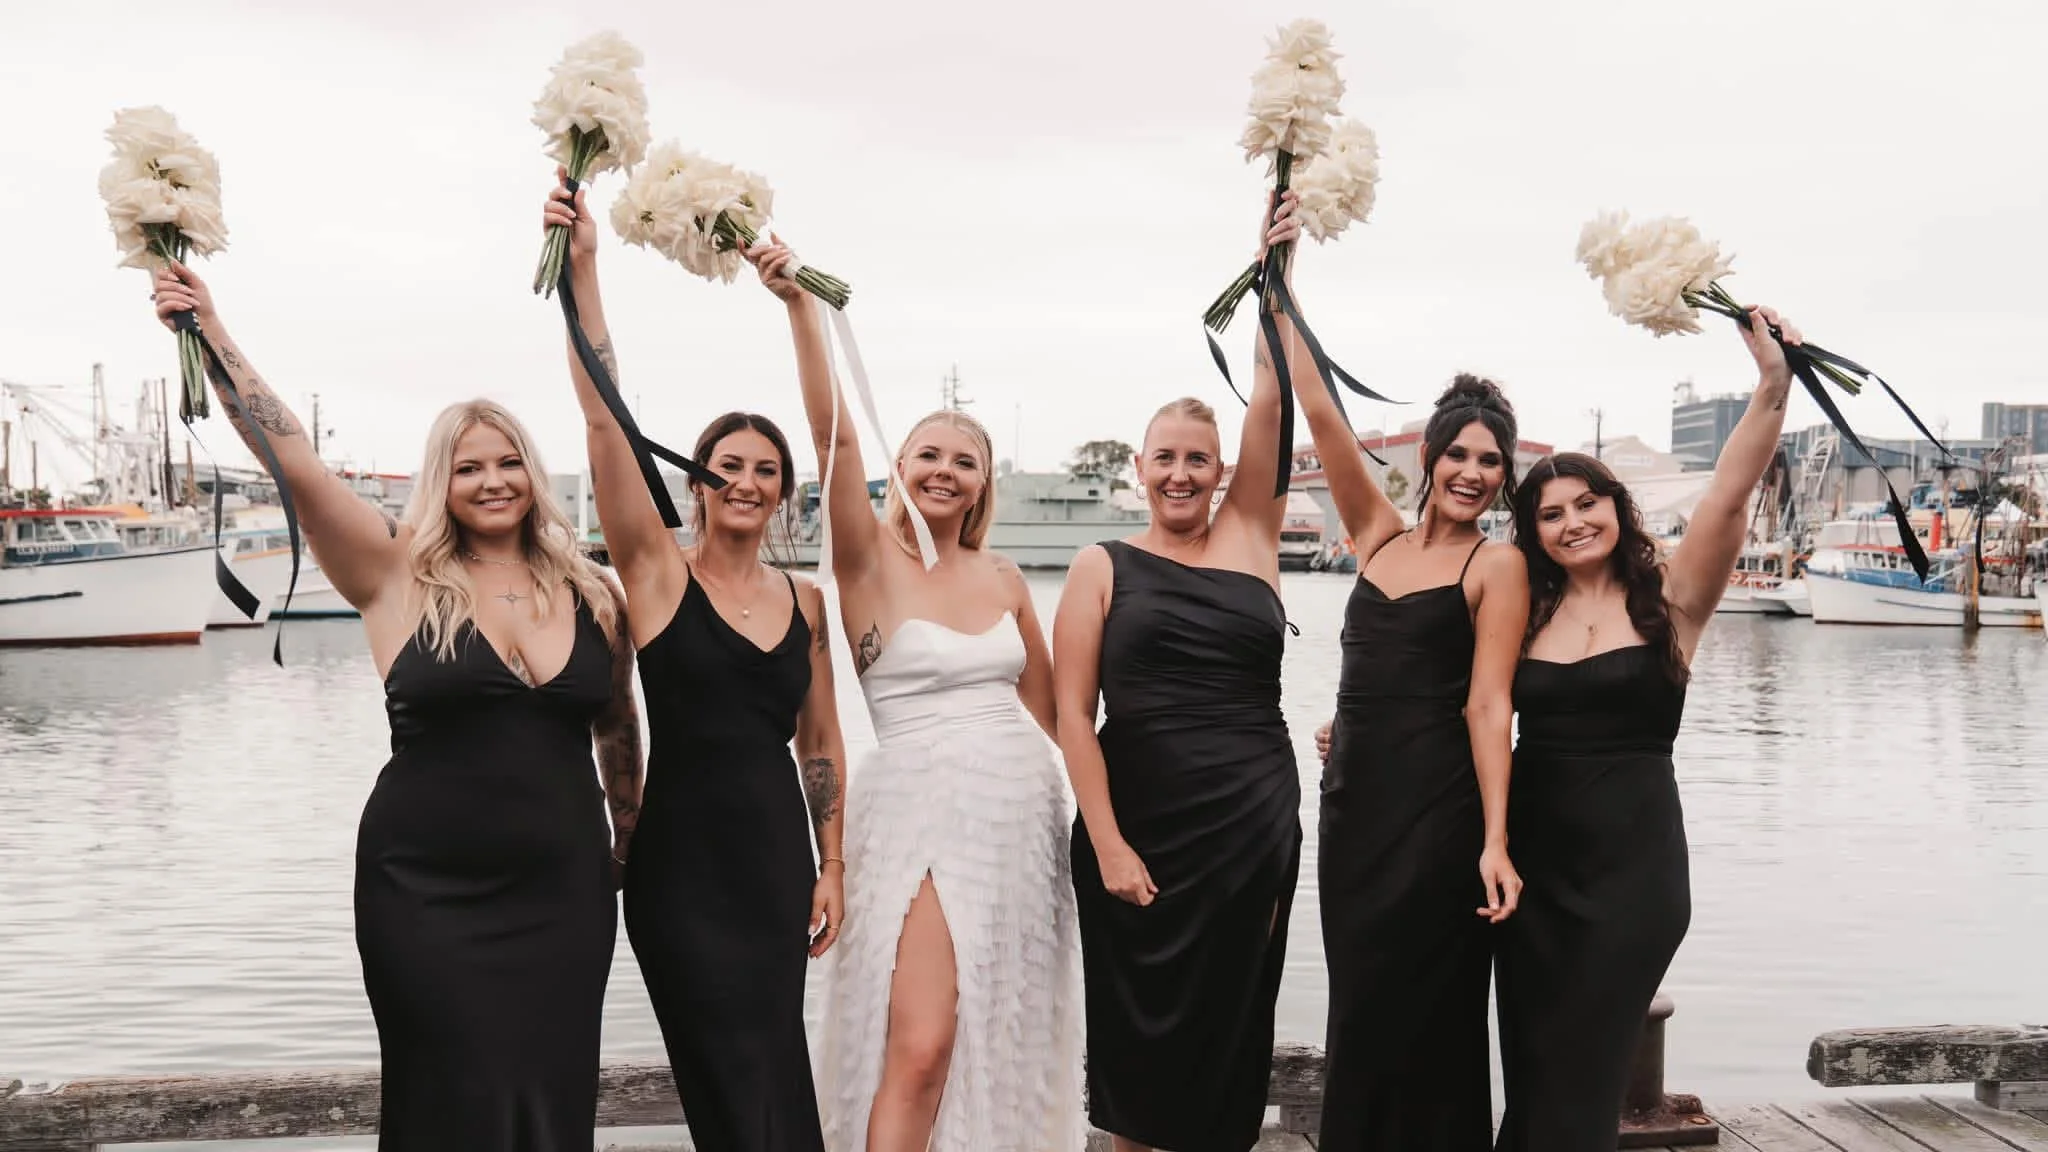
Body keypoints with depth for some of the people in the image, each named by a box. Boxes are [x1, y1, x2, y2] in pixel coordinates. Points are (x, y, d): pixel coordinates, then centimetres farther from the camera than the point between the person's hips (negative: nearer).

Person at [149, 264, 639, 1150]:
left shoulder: (593, 597, 6)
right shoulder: (397, 576, -2)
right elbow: (292, 461, -10)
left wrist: (634, 845, 25)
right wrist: (212, 335, -15)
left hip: (561, 899, 3)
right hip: (426, 898, -2)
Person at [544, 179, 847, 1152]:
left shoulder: (805, 600, 8)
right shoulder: (657, 570, -4)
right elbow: (604, 417, -15)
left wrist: (831, 866, 8)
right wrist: (581, 270, -22)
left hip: (777, 857, 4)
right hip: (683, 861, -4)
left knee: (767, 1070, 11)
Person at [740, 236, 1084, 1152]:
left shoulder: (1004, 579, 10)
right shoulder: (870, 558, -3)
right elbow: (833, 433, -17)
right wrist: (799, 304, -28)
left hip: (1024, 812, 5)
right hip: (922, 812, -5)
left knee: (1006, 1049, 10)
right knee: (919, 1052, -13)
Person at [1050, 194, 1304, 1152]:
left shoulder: (1249, 537, 7)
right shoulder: (1102, 568, 1)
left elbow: (1270, 400, -2)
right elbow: (1073, 715, -4)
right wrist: (1107, 845, -11)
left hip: (1255, 823, 2)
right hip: (1141, 827, -2)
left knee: (1231, 1035, 10)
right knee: (1141, 1035, 5)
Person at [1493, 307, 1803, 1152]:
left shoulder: (1669, 602, -2)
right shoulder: (1524, 613, 6)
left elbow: (1730, 493, -16)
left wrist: (1773, 382, -27)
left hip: (1633, 863, -3)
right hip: (1532, 859, 3)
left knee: (1578, 1078, 1)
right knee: (1531, 1072, 9)